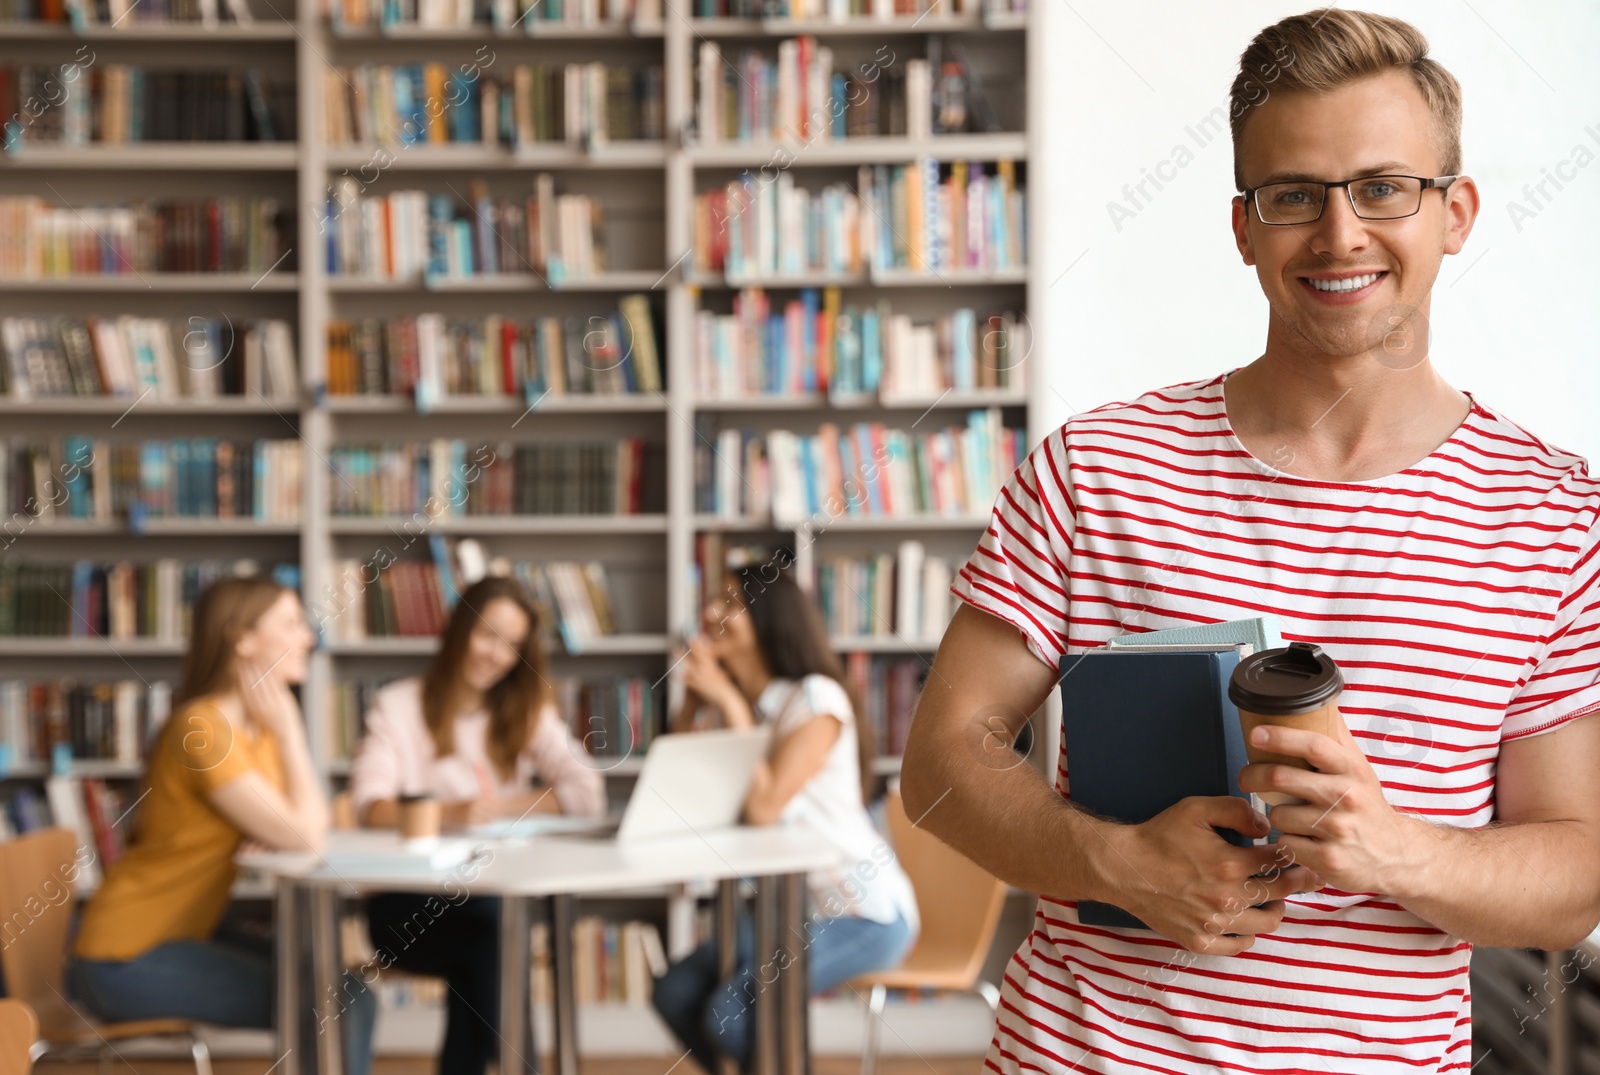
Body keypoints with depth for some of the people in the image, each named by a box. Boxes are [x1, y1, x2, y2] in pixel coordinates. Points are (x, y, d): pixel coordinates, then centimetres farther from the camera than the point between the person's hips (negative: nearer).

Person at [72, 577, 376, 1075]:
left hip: (186, 934, 9)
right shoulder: (204, 729, -21)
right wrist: (288, 729, -15)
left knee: (349, 998, -1)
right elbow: (303, 837, -23)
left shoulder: (258, 727, 8)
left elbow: (313, 824, 3)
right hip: (127, 959, -9)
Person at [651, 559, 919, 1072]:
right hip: (792, 905, 8)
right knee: (675, 993, -6)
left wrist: (730, 703, -21)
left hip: (865, 914, -8)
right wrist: (690, 699, -7)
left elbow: (764, 807, -27)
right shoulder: (739, 703, 8)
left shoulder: (816, 698, -16)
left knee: (730, 1012, -22)